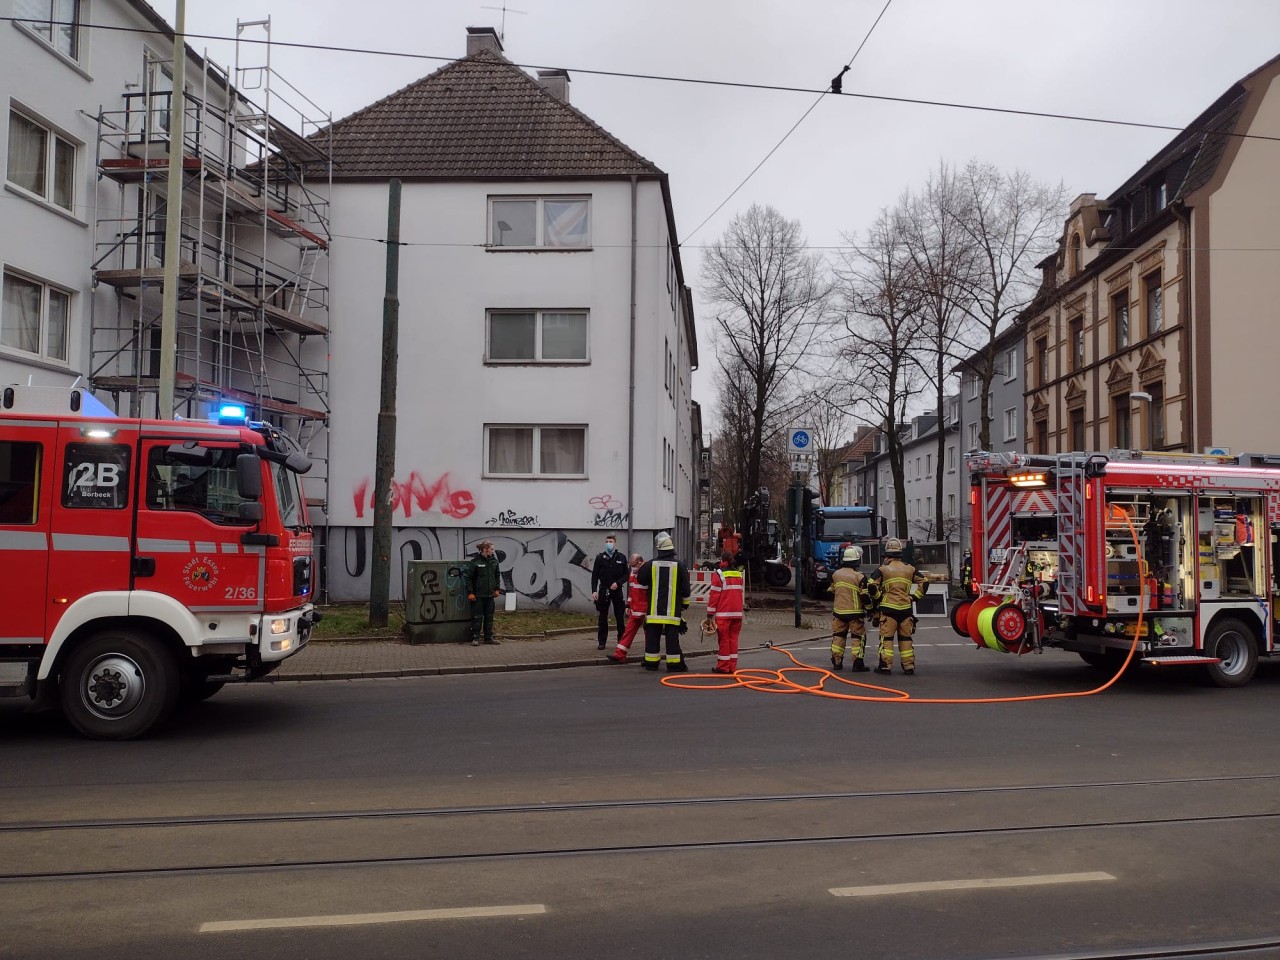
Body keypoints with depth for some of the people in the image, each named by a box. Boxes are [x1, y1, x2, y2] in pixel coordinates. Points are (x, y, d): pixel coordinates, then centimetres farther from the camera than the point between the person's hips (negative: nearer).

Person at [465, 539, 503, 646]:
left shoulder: (494, 561, 5)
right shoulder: (475, 562, -12)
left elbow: (497, 576, 16)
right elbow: (468, 577, -9)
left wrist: (497, 589, 10)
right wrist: (470, 592, -11)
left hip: (490, 594, 6)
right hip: (478, 594, -6)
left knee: (489, 616, 11)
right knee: (477, 617, -1)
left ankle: (489, 637, 20)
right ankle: (475, 638, 6)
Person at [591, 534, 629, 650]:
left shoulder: (621, 558, 4)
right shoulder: (600, 557, 1)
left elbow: (626, 575, 6)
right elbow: (594, 575, 0)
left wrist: (618, 583, -11)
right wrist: (594, 591, -8)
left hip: (617, 590, 0)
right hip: (603, 590, 0)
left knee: (619, 616, 3)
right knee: (603, 617, 4)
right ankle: (601, 642, 9)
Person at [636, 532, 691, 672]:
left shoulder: (650, 564, -4)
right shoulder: (679, 566, -4)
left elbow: (641, 579, 10)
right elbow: (685, 589, 2)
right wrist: (684, 605, 15)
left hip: (654, 610, 1)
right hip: (673, 610, -1)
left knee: (652, 636, 8)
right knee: (672, 637, 1)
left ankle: (651, 662, 11)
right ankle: (674, 664, 1)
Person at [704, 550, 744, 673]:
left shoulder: (718, 574, -8)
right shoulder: (739, 574, 11)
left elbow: (714, 595, -10)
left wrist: (710, 613, -6)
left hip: (723, 613, -5)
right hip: (737, 612, 5)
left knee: (723, 639, -1)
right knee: (733, 638, 9)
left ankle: (723, 666, 1)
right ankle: (732, 666, 10)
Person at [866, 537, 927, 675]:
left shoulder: (882, 569, -3)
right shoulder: (909, 569, 8)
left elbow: (871, 586, -10)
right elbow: (924, 582, 12)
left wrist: (879, 598, 5)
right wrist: (914, 596, 13)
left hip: (888, 608, -3)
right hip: (905, 608, 3)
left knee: (887, 637, 1)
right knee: (905, 637, 9)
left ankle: (885, 665, -1)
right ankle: (909, 666, 10)